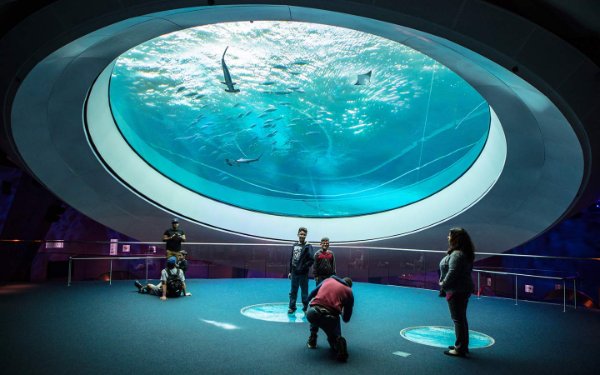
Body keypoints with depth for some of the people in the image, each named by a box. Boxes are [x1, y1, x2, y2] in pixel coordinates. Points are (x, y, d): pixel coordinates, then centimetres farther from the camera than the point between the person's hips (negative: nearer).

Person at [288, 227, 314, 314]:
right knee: (293, 291, 12)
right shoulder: (295, 245, 10)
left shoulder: (308, 246, -6)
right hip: (294, 273, 5)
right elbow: (291, 259, 14)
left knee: (304, 292, 4)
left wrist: (304, 267, -16)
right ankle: (292, 307, 23)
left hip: (303, 274, -5)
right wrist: (290, 271, 13)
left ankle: (305, 308, 17)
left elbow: (311, 260, -13)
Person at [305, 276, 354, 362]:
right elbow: (346, 319, 21)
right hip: (330, 317, -2)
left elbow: (310, 296, 31)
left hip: (311, 313, 2)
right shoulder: (349, 291, 18)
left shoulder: (328, 280, 24)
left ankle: (312, 341, 32)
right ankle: (338, 342, -8)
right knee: (334, 337, 27)